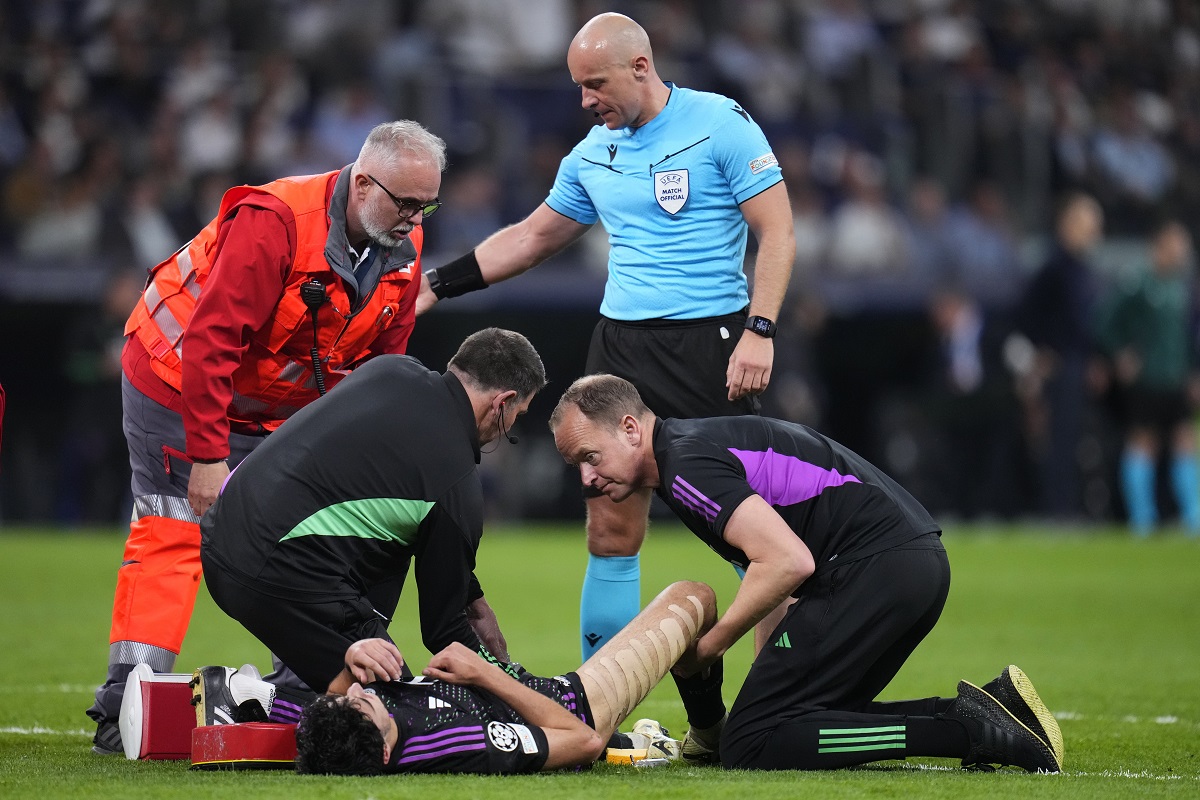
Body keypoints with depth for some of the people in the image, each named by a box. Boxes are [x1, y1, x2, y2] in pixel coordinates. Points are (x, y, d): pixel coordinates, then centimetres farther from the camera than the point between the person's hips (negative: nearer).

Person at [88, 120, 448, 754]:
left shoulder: (404, 250, -7)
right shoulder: (275, 222, -31)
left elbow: (382, 364, 3)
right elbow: (210, 339, -33)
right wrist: (207, 454, -33)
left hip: (275, 407, 7)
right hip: (179, 381, -7)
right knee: (171, 534, -11)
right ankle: (124, 711, -11)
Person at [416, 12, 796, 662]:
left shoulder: (720, 123, -5)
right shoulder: (592, 153, 13)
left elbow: (776, 230, -7)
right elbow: (532, 236, 26)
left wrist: (759, 331, -17)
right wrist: (438, 283, 22)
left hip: (708, 342, -5)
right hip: (620, 342, 5)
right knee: (611, 530, 2)